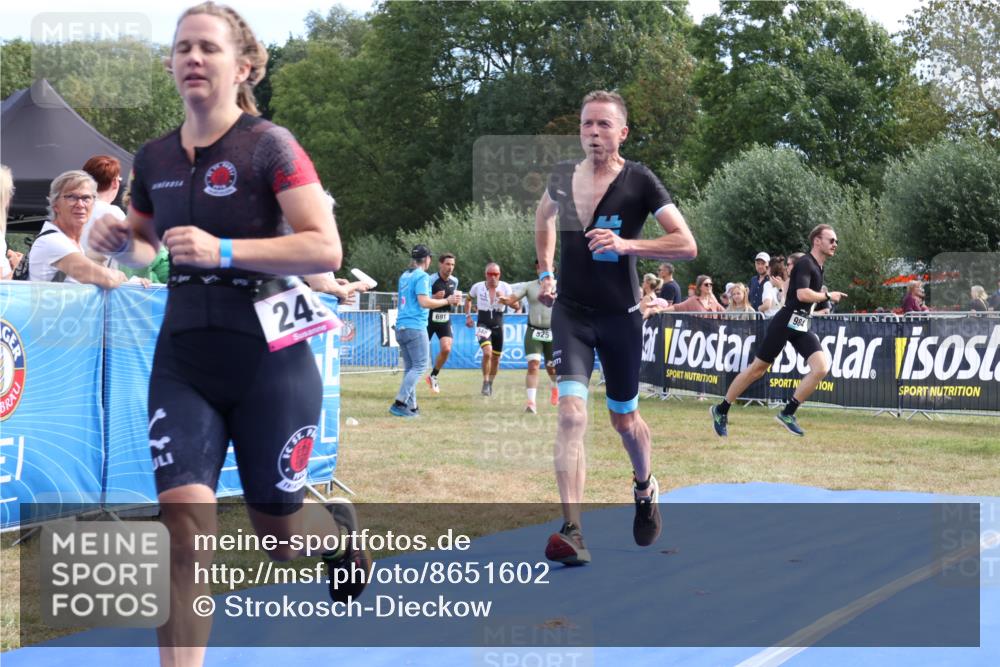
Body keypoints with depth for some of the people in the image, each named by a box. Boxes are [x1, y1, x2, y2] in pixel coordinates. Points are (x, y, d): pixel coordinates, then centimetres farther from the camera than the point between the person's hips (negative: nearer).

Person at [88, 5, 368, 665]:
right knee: (183, 517, -15)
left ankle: (339, 526, 48)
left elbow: (325, 249, -18)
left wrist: (224, 250, -26)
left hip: (269, 363, -4)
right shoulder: (154, 159, 6)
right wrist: (120, 241, -1)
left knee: (277, 539, 11)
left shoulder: (270, 146, -10)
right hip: (182, 364, 4)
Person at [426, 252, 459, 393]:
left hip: (445, 319, 4)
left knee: (446, 349, -12)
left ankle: (433, 376, 10)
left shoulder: (454, 281, 3)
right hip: (429, 319, -4)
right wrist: (434, 297, -29)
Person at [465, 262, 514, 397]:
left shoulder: (505, 287, -5)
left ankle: (490, 384, 31)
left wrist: (504, 299, -30)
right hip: (483, 325, -2)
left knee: (496, 358, 11)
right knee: (487, 352, -23)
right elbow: (468, 299, 17)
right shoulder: (478, 287, -3)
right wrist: (468, 316, 9)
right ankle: (485, 383, -10)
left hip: (498, 326, 2)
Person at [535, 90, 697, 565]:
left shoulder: (640, 182, -10)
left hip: (620, 316, -1)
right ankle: (572, 533, -23)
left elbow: (687, 245, -16)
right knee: (571, 413, -17)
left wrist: (626, 244, -27)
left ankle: (645, 490, 47)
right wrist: (546, 271, 17)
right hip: (570, 312, 1)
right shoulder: (562, 176, 1)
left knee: (624, 419, 15)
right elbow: (544, 216, 26)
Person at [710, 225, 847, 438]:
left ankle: (788, 413, -5)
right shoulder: (805, 263, -11)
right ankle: (721, 410, 13)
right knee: (758, 368, -1)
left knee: (822, 367, -12)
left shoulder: (818, 267, 16)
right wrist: (828, 296, -12)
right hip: (786, 322, -8)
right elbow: (803, 294, -24)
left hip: (802, 326, 8)